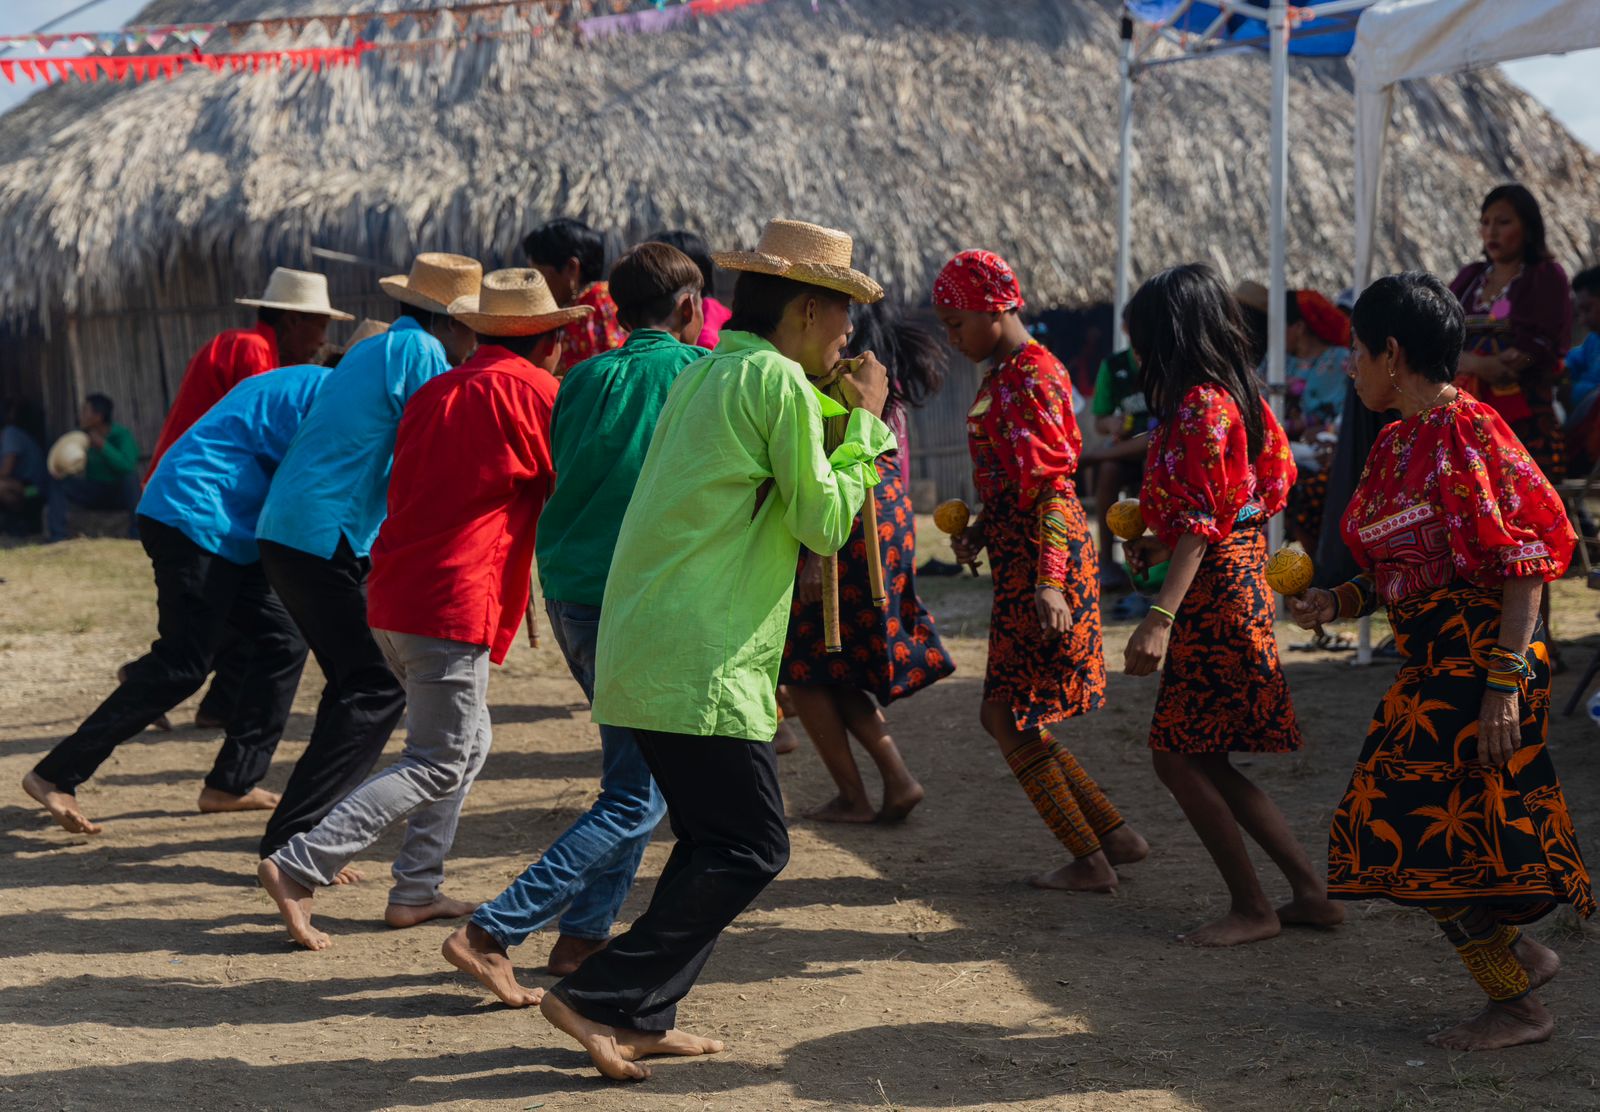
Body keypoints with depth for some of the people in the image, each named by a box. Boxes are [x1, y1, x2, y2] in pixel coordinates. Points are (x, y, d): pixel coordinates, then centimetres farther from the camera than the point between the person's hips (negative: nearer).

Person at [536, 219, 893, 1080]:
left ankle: (641, 1018, 17)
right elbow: (825, 523, -8)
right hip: (702, 664, -10)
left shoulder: (705, 374, 17)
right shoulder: (778, 379, -11)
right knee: (750, 848, -4)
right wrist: (864, 420, 2)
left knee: (712, 840, 17)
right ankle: (600, 999, -7)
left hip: (642, 649, 10)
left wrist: (839, 410, 19)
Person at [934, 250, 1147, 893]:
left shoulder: (1030, 377, -15)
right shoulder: (1003, 373, 15)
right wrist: (980, 530, 8)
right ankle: (1116, 836, 16)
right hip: (1016, 554, 10)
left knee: (1007, 713, -5)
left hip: (1043, 552, -10)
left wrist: (1049, 581, -27)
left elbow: (1053, 485, -21)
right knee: (1007, 713, 12)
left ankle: (1090, 863, 1)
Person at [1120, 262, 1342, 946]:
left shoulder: (1201, 404, -15)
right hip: (1241, 580, 10)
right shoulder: (1235, 396, 13)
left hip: (1214, 589, -10)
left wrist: (1161, 617, -27)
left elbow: (1202, 522, -22)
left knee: (1177, 757, -2)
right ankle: (1312, 893, 15)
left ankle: (1251, 908, 4)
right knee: (1203, 761, 13)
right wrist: (1158, 545, 25)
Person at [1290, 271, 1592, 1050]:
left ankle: (1518, 1007, 7)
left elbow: (1525, 564, -18)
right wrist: (1340, 602, 2)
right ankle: (1521, 955, 22)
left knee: (1438, 836, -6)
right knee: (1400, 831, 9)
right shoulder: (1396, 444, 13)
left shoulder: (1469, 432, -14)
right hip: (1428, 674, 9)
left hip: (1479, 669, -9)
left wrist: (1505, 682, -23)